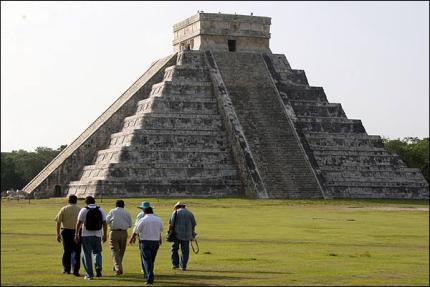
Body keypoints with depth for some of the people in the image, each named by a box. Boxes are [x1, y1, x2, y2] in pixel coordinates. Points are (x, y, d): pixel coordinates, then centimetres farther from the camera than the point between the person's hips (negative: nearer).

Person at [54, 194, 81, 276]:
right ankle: (75, 270, -6)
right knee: (76, 251, 2)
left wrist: (58, 234, 2)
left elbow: (58, 222, -2)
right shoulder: (80, 210, 1)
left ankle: (66, 269, 21)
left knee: (67, 251, 13)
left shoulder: (64, 209, 2)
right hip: (77, 232, -1)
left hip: (66, 231, 1)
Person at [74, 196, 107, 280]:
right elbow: (104, 223, 4)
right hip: (97, 235, 2)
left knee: (87, 254, 4)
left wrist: (76, 234, 1)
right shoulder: (100, 210, 6)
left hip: (86, 235, -2)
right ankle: (98, 268, -7)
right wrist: (105, 235, 11)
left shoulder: (83, 210, -2)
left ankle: (89, 274, 2)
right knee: (97, 252, 17)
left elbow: (79, 223, -5)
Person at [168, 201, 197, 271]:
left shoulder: (175, 212, 2)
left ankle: (175, 264, 11)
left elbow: (171, 224, -5)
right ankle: (183, 266, 4)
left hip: (177, 234, -2)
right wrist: (192, 234, 22)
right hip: (187, 235, 2)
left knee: (174, 249, 13)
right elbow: (193, 225, 12)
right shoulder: (190, 213, 11)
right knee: (185, 251, 6)